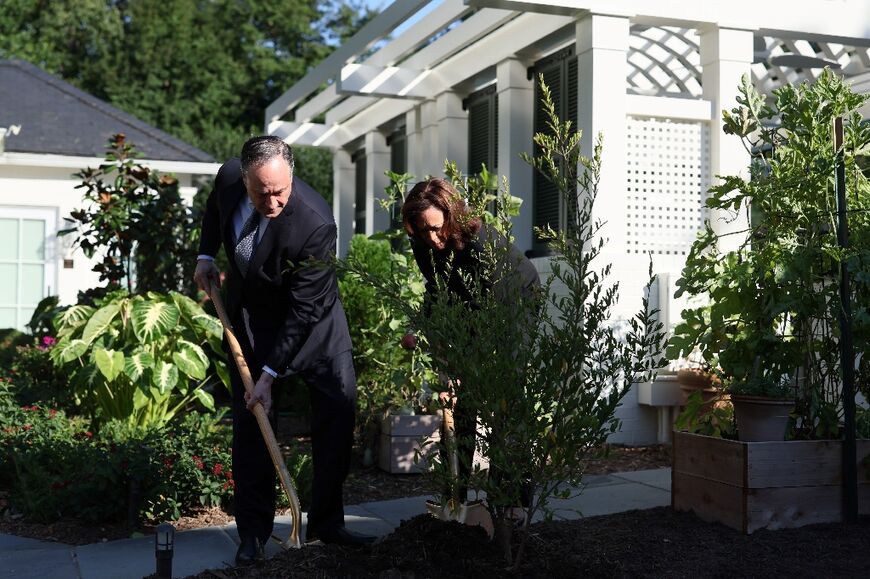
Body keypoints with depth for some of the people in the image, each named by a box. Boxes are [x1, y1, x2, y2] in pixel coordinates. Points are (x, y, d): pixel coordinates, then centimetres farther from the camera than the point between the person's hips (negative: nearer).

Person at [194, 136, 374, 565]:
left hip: (311, 317, -3)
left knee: (339, 406, -8)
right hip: (250, 314, 3)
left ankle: (326, 522, 7)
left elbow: (303, 311, -27)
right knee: (249, 421, 1)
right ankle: (253, 533, 10)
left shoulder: (315, 224, -34)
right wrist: (206, 256, 0)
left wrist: (269, 374, -24)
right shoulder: (228, 177, -18)